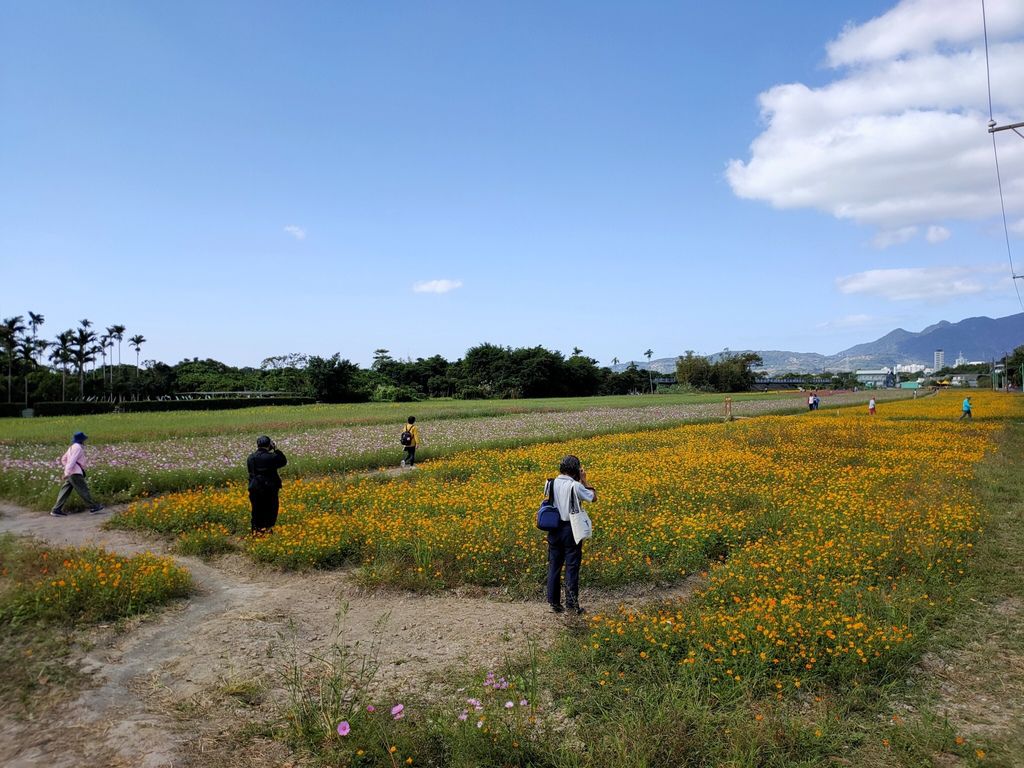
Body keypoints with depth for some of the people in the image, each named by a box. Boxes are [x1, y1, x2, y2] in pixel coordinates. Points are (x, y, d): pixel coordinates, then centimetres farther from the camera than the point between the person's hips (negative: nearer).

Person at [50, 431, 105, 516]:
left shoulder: (72, 447, 21)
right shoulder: (78, 447, -10)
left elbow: (63, 459, 27)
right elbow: (72, 460, -20)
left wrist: (67, 468, 21)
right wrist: (68, 472, -26)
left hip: (70, 474, 9)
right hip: (75, 474, -9)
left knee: (65, 491, 6)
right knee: (84, 490, -3)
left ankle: (56, 510, 3)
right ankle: (93, 507, 2)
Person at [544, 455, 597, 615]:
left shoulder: (551, 484, -1)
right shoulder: (575, 486, -15)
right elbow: (594, 497, -2)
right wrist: (584, 480, 2)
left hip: (554, 528, 5)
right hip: (570, 529, -5)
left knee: (554, 565, 12)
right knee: (572, 567, 4)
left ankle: (554, 602, 17)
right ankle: (571, 604, 8)